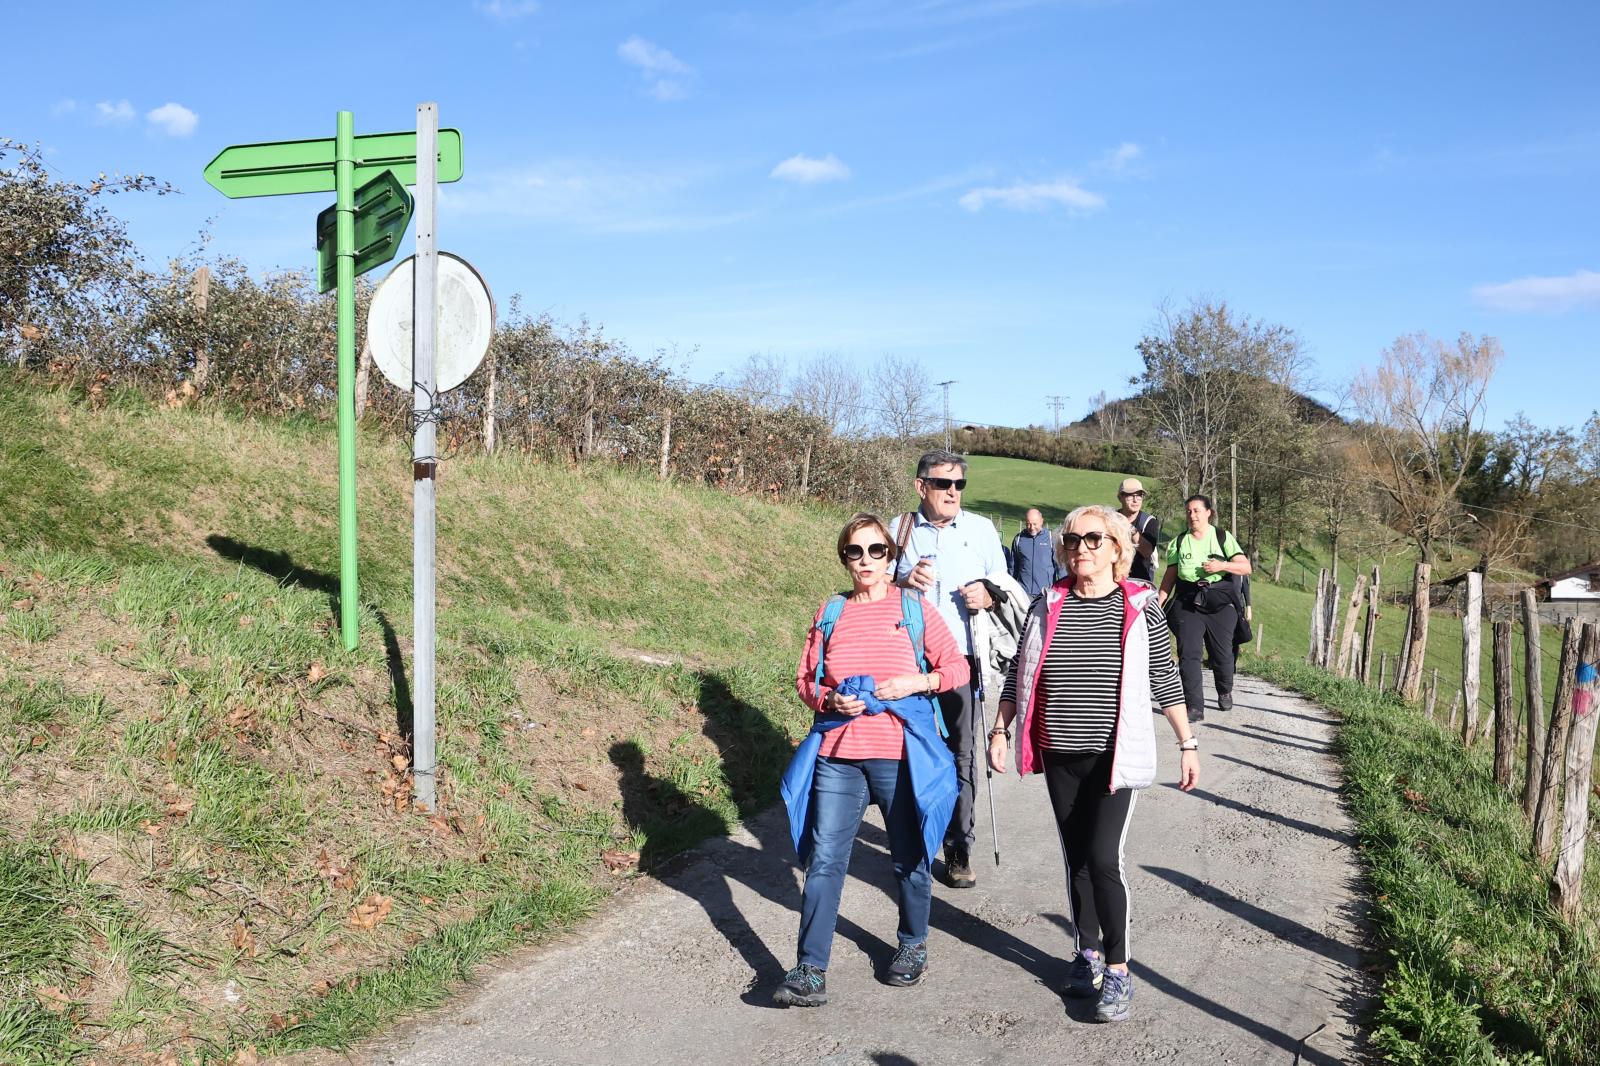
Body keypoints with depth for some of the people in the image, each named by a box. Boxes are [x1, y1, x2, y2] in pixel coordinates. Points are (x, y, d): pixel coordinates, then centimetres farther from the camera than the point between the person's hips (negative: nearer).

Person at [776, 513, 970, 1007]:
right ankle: (811, 971, 2)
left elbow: (958, 667, 4)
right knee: (823, 860, -2)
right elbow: (805, 678, 12)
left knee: (909, 858, 12)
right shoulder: (831, 613, 9)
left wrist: (919, 681, -13)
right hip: (836, 754, 2)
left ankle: (913, 945, 35)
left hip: (900, 755, -2)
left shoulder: (913, 607, 2)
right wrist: (828, 699, -8)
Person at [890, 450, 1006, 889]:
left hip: (963, 657, 0)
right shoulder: (899, 529, 6)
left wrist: (987, 597, -10)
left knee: (962, 753, 1)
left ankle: (959, 847, 12)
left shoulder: (981, 529, 9)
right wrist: (904, 582, -12)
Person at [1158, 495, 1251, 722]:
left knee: (1222, 653, 4)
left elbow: (1246, 568, -1)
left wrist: (1222, 565, -18)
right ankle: (1195, 707, -11)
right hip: (1187, 603, 1)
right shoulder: (1179, 542, 10)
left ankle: (1225, 693, 34)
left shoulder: (1223, 538, 4)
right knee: (1189, 654, -12)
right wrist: (1159, 604, 1)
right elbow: (1169, 576, 10)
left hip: (1220, 603, -1)